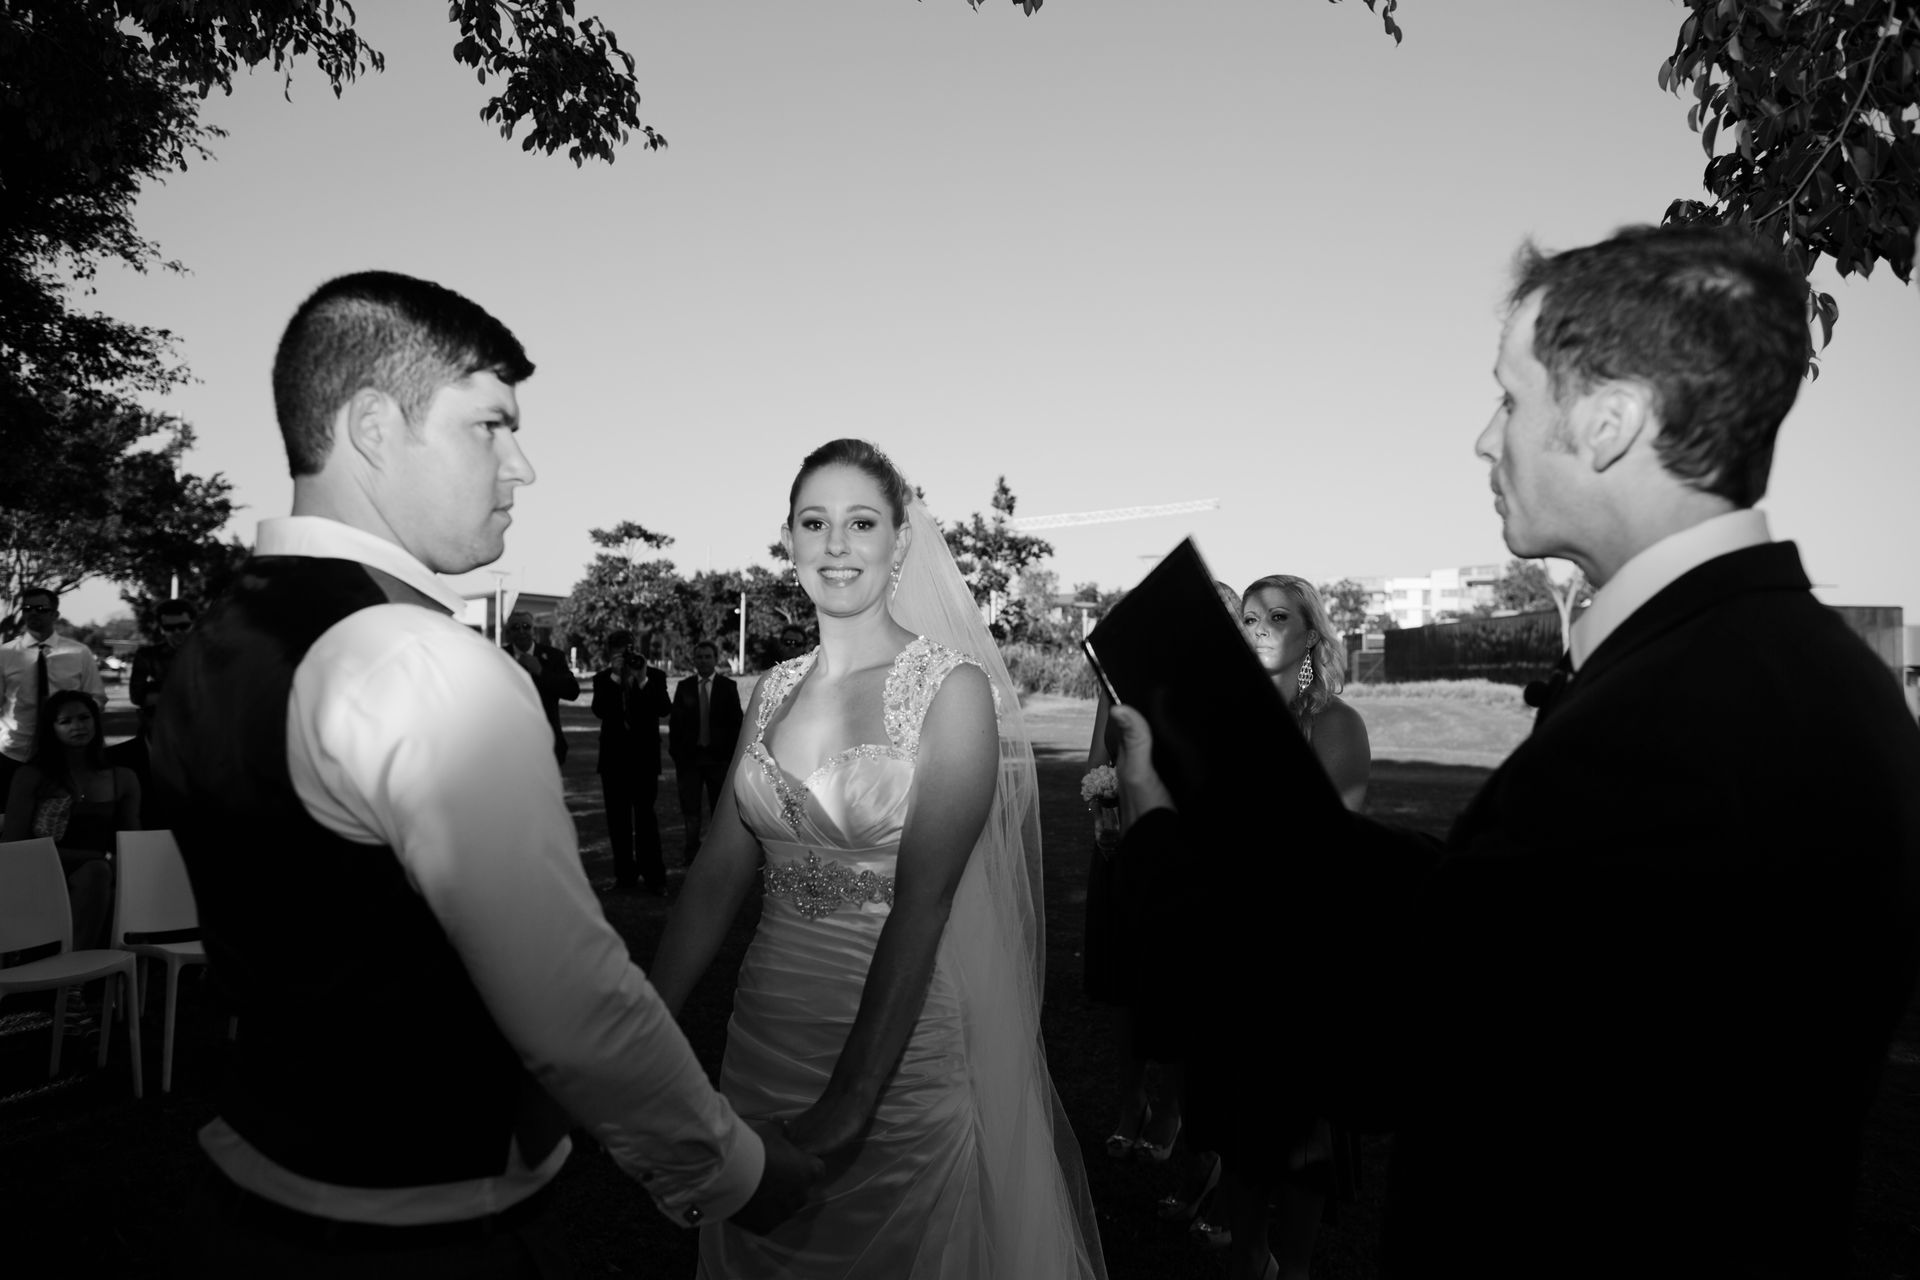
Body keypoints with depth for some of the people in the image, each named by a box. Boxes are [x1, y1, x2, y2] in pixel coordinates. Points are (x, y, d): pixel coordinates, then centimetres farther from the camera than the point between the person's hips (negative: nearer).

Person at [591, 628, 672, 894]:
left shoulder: (655, 676, 2)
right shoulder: (603, 679, 3)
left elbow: (664, 709, -12)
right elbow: (599, 710, -13)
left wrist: (643, 679, -19)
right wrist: (615, 677, -18)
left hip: (645, 758, -2)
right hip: (614, 758, 2)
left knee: (645, 817, -6)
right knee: (618, 820, 5)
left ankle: (655, 876, -1)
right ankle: (625, 875, 13)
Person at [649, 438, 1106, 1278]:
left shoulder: (952, 688, -13)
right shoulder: (775, 691, 2)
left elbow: (921, 905, -18)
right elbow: (719, 873, 3)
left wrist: (850, 1100, -21)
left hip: (901, 1047, -5)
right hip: (764, 1038, 5)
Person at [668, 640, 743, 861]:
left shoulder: (728, 686, 2)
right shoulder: (684, 687, 4)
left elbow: (735, 722, 1)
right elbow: (675, 723, 4)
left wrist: (732, 756, -5)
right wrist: (676, 755, -2)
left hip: (718, 755, -1)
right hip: (690, 756, 1)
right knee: (691, 808, 4)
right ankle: (692, 856, 15)